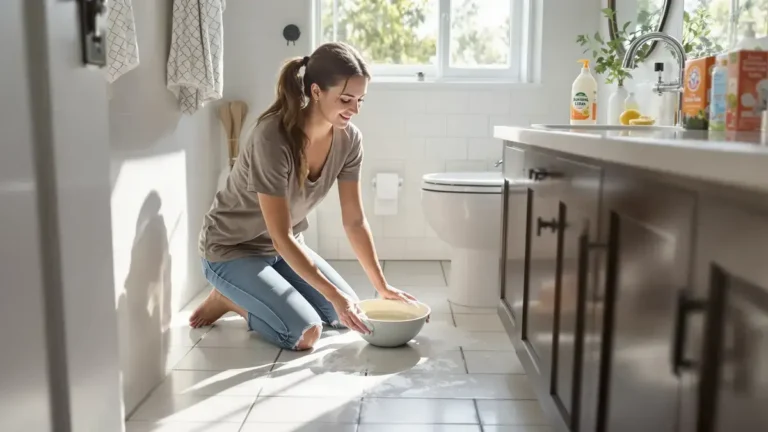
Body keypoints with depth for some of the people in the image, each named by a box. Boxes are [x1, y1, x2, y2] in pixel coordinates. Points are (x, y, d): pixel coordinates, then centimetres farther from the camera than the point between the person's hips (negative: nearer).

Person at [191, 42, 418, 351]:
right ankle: (230, 298, 5)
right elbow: (281, 237, -29)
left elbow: (354, 221, -4)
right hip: (232, 249, -7)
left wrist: (382, 286, -4)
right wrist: (334, 295, -29)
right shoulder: (273, 137, -32)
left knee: (347, 314, 5)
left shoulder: (349, 139, -13)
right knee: (305, 333, -20)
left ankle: (242, 295, 16)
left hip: (285, 246, 7)